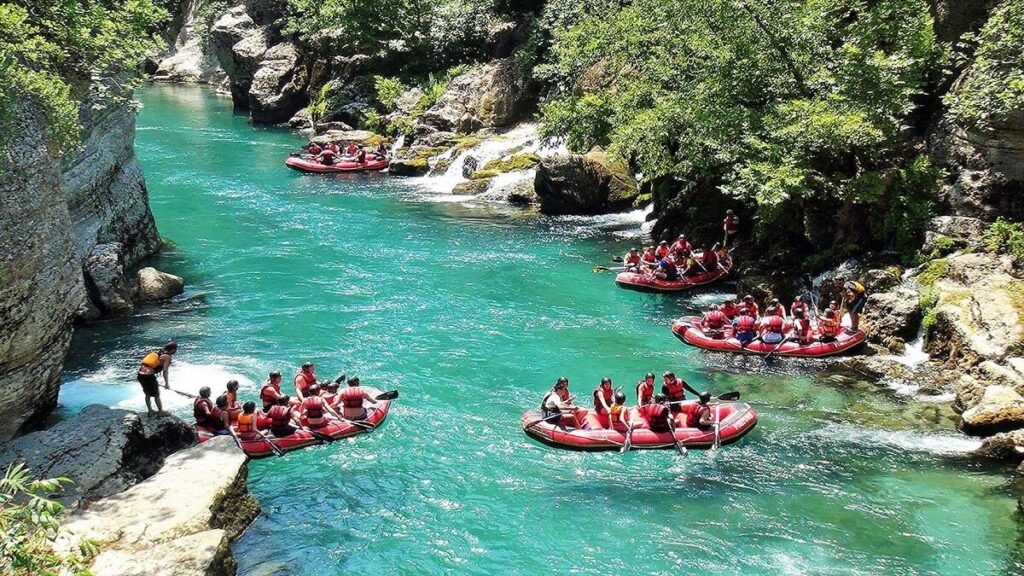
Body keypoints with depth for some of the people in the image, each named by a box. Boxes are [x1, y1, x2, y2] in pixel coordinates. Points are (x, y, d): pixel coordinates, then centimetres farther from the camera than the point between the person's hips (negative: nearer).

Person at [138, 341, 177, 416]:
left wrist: (155, 381, 28)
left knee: (147, 394, 24)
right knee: (156, 394, 11)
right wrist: (167, 384, -5)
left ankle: (150, 411, 35)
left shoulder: (157, 352, 20)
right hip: (149, 375, -7)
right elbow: (165, 371, -11)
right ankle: (160, 412, 21)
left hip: (140, 374, 7)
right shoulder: (167, 356, -1)